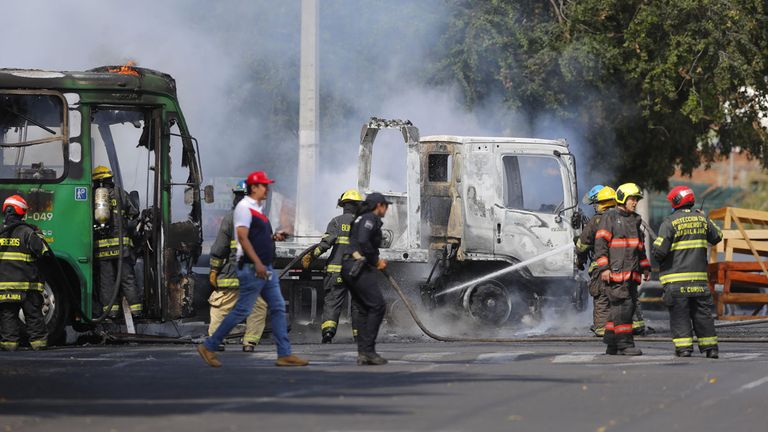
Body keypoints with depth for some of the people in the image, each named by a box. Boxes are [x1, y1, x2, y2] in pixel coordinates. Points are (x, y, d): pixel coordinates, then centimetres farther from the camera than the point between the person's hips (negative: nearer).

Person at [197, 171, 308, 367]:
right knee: (242, 310, -7)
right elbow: (242, 237, -20)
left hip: (265, 268, 10)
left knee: (278, 308, 5)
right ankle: (208, 347, 1)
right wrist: (257, 263, -26)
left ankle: (284, 354, 6)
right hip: (251, 268, -10)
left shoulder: (258, 208, 18)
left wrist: (274, 237, 9)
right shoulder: (244, 207, -11)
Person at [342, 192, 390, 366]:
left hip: (349, 267, 10)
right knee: (377, 305, -10)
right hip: (358, 267, -10)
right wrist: (376, 261, -10)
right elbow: (363, 241, -20)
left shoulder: (361, 219, 25)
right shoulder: (370, 218, -6)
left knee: (362, 309, 9)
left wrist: (376, 261, 19)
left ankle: (363, 353, 5)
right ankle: (368, 350, -14)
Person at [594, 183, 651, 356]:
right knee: (623, 306, -13)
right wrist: (604, 268, -16)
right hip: (615, 272, -8)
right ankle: (625, 344, -13)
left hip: (631, 274, 8)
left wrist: (645, 268, 20)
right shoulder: (610, 218, -3)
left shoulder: (634, 221, 21)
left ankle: (612, 345, 11)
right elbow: (600, 244, -9)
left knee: (623, 308, 6)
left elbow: (640, 246, 28)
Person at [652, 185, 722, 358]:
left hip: (676, 278, -4)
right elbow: (717, 237, 21)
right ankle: (710, 347, 10)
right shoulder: (701, 219, 6)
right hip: (699, 275, 4)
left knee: (679, 313, -1)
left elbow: (660, 250, -13)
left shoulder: (670, 222, -10)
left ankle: (683, 347, -7)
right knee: (702, 312, 10)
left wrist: (659, 259, 8)